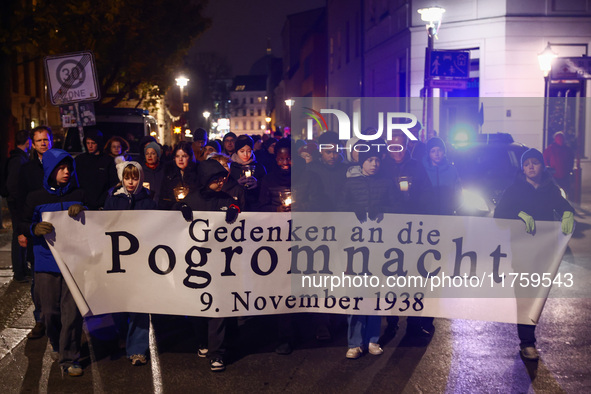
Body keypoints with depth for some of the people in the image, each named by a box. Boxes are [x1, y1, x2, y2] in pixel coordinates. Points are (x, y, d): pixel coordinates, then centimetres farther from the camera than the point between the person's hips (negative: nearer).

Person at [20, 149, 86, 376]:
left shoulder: (78, 195, 7)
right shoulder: (36, 198, 5)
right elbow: (24, 224, 6)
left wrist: (81, 211, -11)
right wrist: (35, 228, -16)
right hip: (46, 264, 0)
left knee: (72, 312, -5)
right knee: (50, 312, 5)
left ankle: (69, 359, 6)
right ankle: (57, 345, 34)